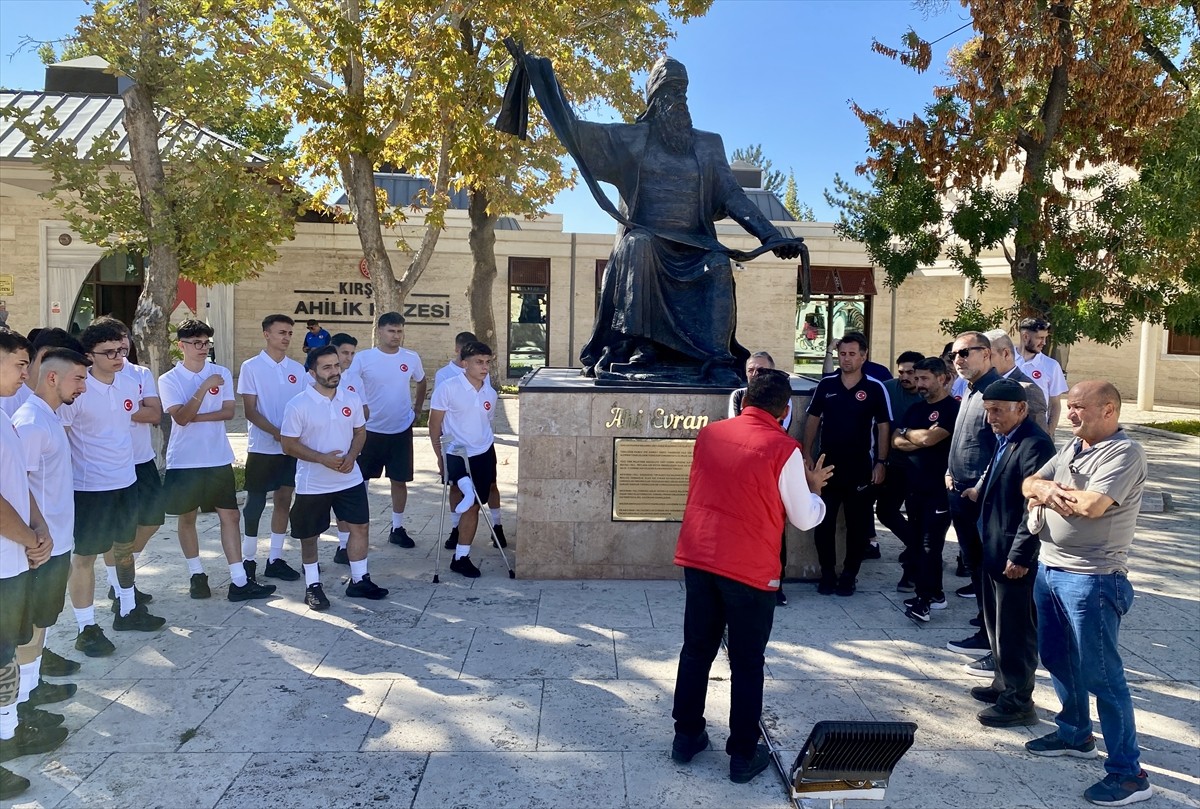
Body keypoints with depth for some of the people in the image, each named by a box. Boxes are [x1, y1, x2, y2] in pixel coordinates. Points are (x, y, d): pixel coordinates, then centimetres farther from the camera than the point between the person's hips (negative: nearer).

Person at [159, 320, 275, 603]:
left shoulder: (222, 373, 2)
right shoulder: (169, 380, -5)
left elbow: (228, 412, -4)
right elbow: (180, 417, -17)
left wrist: (194, 417, -15)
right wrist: (205, 387, -23)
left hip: (219, 459, 2)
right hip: (184, 461, -2)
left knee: (230, 515, 1)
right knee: (186, 517, 10)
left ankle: (239, 581, 3)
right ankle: (196, 574, 26)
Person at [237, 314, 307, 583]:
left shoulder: (297, 369, 6)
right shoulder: (251, 367, -5)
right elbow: (250, 411, -9)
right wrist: (277, 433, -19)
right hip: (262, 448, -4)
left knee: (284, 500, 8)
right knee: (255, 502, 4)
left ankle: (275, 559, 17)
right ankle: (248, 559, 16)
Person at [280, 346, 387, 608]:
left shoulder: (352, 399, -1)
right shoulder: (298, 405, -14)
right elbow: (289, 444, -13)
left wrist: (352, 455, -11)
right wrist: (322, 458, -22)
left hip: (350, 479, 4)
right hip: (313, 484, -4)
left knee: (360, 526, 7)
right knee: (309, 535, 9)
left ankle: (359, 580, 22)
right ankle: (312, 586, 25)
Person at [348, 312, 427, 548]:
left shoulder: (411, 358, -1)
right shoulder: (362, 358, -10)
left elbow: (422, 382, 17)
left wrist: (417, 410, 12)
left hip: (401, 431, 2)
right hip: (370, 430, -2)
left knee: (400, 480, 9)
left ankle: (397, 528, 22)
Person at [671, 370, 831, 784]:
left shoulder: (710, 432, 3)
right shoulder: (783, 449, -12)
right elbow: (805, 519, -4)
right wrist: (814, 487, 15)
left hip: (698, 557, 5)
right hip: (749, 569, -4)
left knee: (697, 650, 16)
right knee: (747, 664, 8)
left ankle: (686, 735, 27)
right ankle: (743, 755, 17)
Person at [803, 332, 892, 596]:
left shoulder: (875, 388, -5)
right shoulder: (826, 384, 1)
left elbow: (883, 427, -3)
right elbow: (813, 419, 7)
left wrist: (881, 462, -8)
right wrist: (807, 454, 1)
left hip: (861, 469, -2)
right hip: (828, 465, 2)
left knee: (857, 525, 8)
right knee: (823, 523, 4)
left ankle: (849, 576, 21)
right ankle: (827, 574, 18)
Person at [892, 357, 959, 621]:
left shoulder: (953, 408, -8)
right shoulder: (915, 408, 15)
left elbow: (929, 438, -19)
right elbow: (896, 441, 6)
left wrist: (907, 433, 1)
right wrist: (921, 438, -11)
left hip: (939, 489, -8)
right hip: (913, 487, 8)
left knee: (930, 545, -6)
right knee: (917, 541, 12)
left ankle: (924, 599, -1)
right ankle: (935, 594, 23)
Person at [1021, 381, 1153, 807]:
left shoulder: (1125, 452, -14)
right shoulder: (1072, 447, 11)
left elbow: (1093, 504, -26)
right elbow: (1029, 484, 9)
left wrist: (1050, 491, -9)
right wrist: (1046, 488, -14)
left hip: (1091, 579, -9)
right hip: (1049, 569, 9)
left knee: (1100, 674, -4)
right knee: (1057, 659, 20)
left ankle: (1128, 772, 6)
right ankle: (1075, 734, 39)